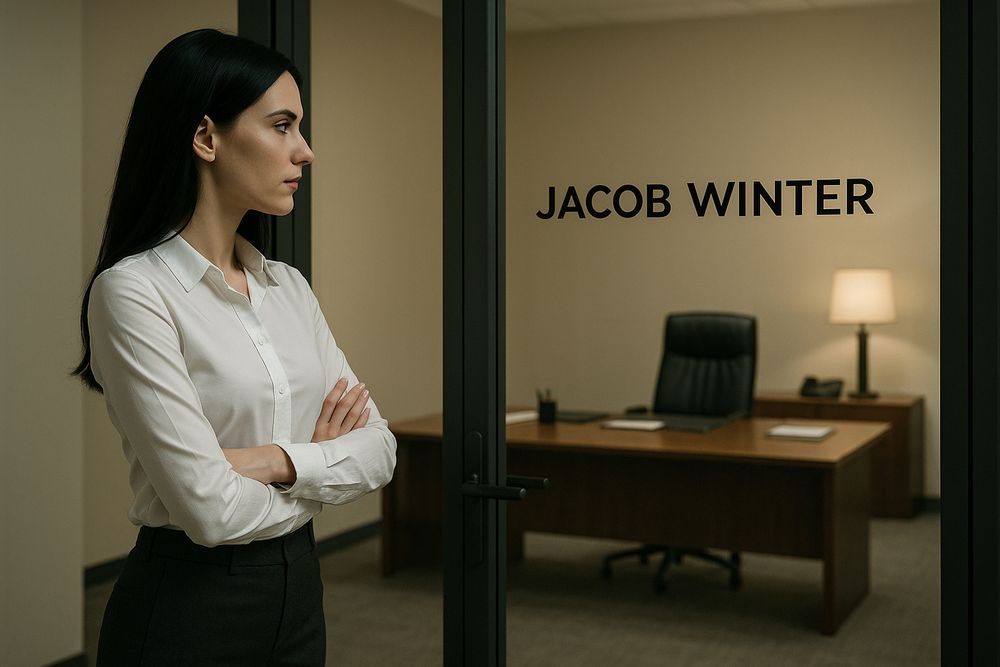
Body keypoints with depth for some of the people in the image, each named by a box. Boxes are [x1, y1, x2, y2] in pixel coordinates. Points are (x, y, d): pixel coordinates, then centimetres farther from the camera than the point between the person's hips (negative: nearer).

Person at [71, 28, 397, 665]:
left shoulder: (289, 286, 4)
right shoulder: (133, 291, -17)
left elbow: (379, 445, 1)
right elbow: (213, 510, -23)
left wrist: (276, 460, -17)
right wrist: (322, 466, -6)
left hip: (301, 590, 7)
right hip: (189, 607, -6)